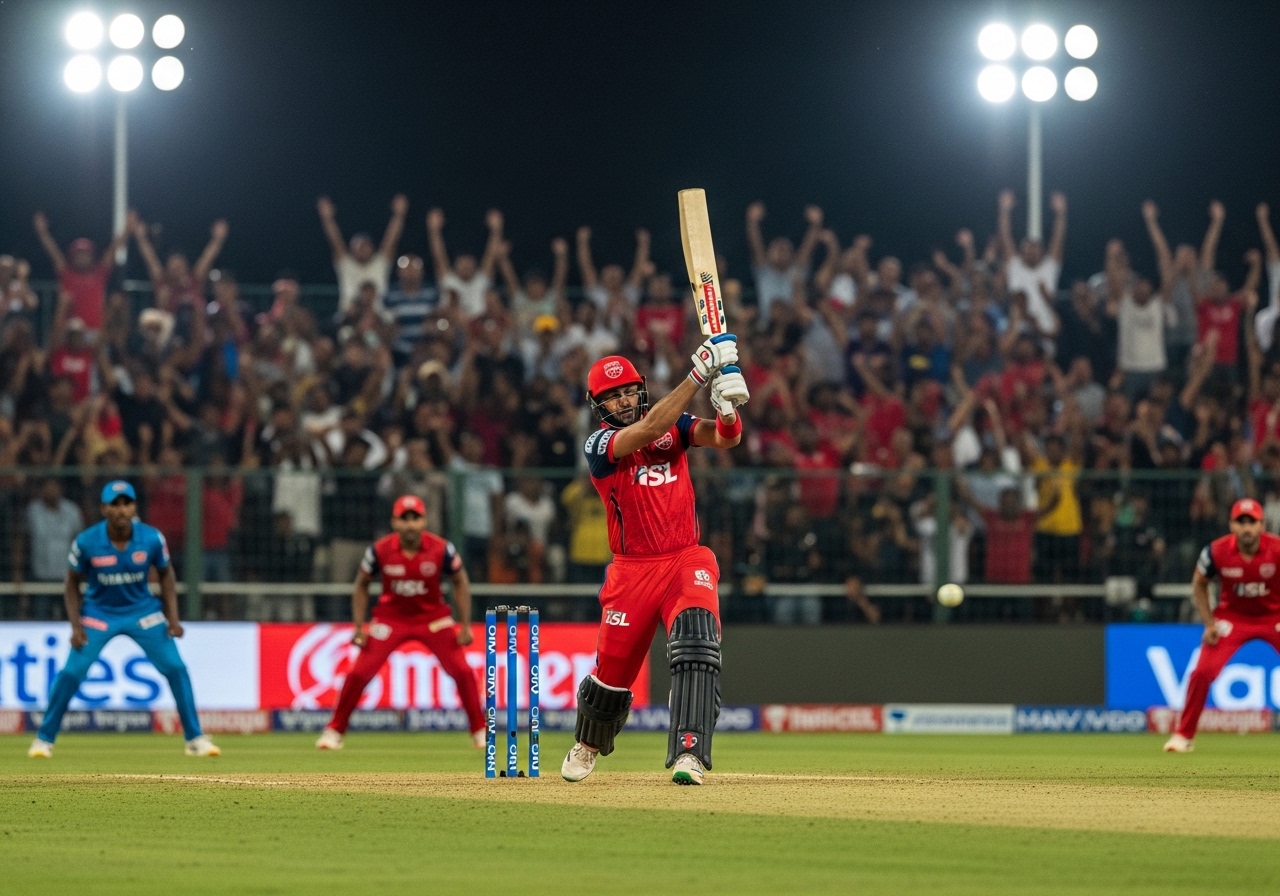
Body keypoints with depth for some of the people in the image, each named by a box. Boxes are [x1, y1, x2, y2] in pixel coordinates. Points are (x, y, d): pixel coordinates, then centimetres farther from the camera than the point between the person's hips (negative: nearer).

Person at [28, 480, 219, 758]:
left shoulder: (152, 539, -17)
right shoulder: (86, 542, -20)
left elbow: (166, 574, 1)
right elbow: (72, 584, -5)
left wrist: (173, 618, -7)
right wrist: (76, 627, -13)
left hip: (143, 610, 1)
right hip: (99, 611, -1)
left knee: (176, 669, -7)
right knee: (71, 672, -11)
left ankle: (195, 738, 6)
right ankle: (44, 740, 5)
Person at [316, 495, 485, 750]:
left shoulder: (441, 549, -17)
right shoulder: (380, 550, -17)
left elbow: (460, 582, -2)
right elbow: (361, 585, -1)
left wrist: (465, 626, -6)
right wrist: (359, 627, -7)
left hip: (433, 618, 0)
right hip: (391, 618, 0)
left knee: (462, 670, -9)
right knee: (359, 673, -9)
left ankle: (480, 731, 6)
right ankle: (334, 731, 6)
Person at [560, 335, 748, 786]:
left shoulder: (673, 426, 6)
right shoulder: (598, 445, -6)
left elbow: (724, 438, -10)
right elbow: (648, 430, -24)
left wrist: (728, 408, -35)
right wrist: (698, 375, -31)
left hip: (687, 559, 1)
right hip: (632, 570, -1)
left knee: (696, 643, -25)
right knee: (613, 666, 8)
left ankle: (688, 753, -31)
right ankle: (588, 745, 38)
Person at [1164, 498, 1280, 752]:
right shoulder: (1217, 551, -19)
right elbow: (1199, 584, 0)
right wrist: (1209, 623, -7)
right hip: (1233, 615, 0)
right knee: (1203, 672, -13)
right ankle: (1183, 735, 0)